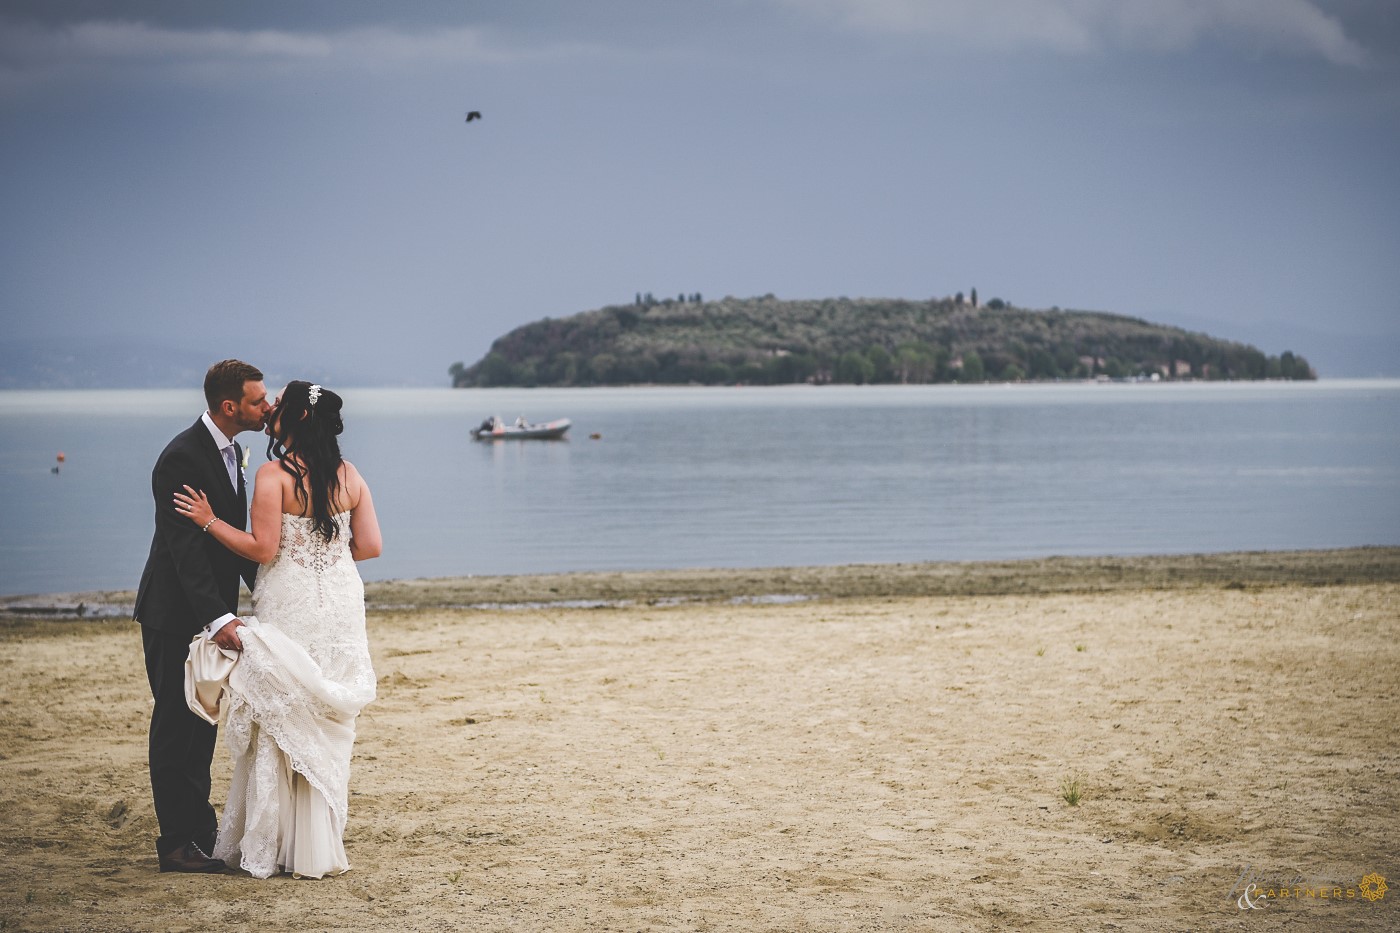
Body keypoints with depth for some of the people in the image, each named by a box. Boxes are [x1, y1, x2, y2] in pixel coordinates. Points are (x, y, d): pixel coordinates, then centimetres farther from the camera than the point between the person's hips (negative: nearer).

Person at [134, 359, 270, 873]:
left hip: (210, 612, 9)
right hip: (175, 616, -9)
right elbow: (185, 547, -26)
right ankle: (178, 844, 2)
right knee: (176, 726, -3)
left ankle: (199, 833, 24)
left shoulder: (228, 450, 9)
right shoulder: (182, 458, -21)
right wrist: (218, 618, -33)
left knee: (201, 724, 15)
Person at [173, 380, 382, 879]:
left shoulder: (275, 475, -13)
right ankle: (320, 845, 16)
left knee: (279, 721, 4)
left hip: (289, 608, -5)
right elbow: (370, 546, 4)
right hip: (340, 606, 5)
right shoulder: (350, 475, 3)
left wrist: (209, 521, -8)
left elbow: (262, 549, -16)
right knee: (327, 726, 11)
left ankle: (271, 846, 7)